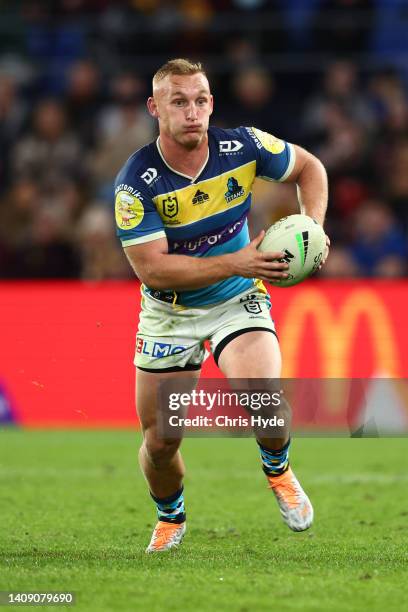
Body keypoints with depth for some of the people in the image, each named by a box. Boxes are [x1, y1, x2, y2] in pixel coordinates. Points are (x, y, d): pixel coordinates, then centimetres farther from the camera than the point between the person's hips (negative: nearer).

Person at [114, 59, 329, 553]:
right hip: (168, 312, 0)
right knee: (159, 441, 4)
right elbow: (152, 269, -25)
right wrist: (235, 262, -31)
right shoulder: (136, 182, -22)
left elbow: (308, 167, 5)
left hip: (239, 299, 0)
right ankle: (170, 519, 37)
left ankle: (277, 469, 6)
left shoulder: (243, 147, -14)